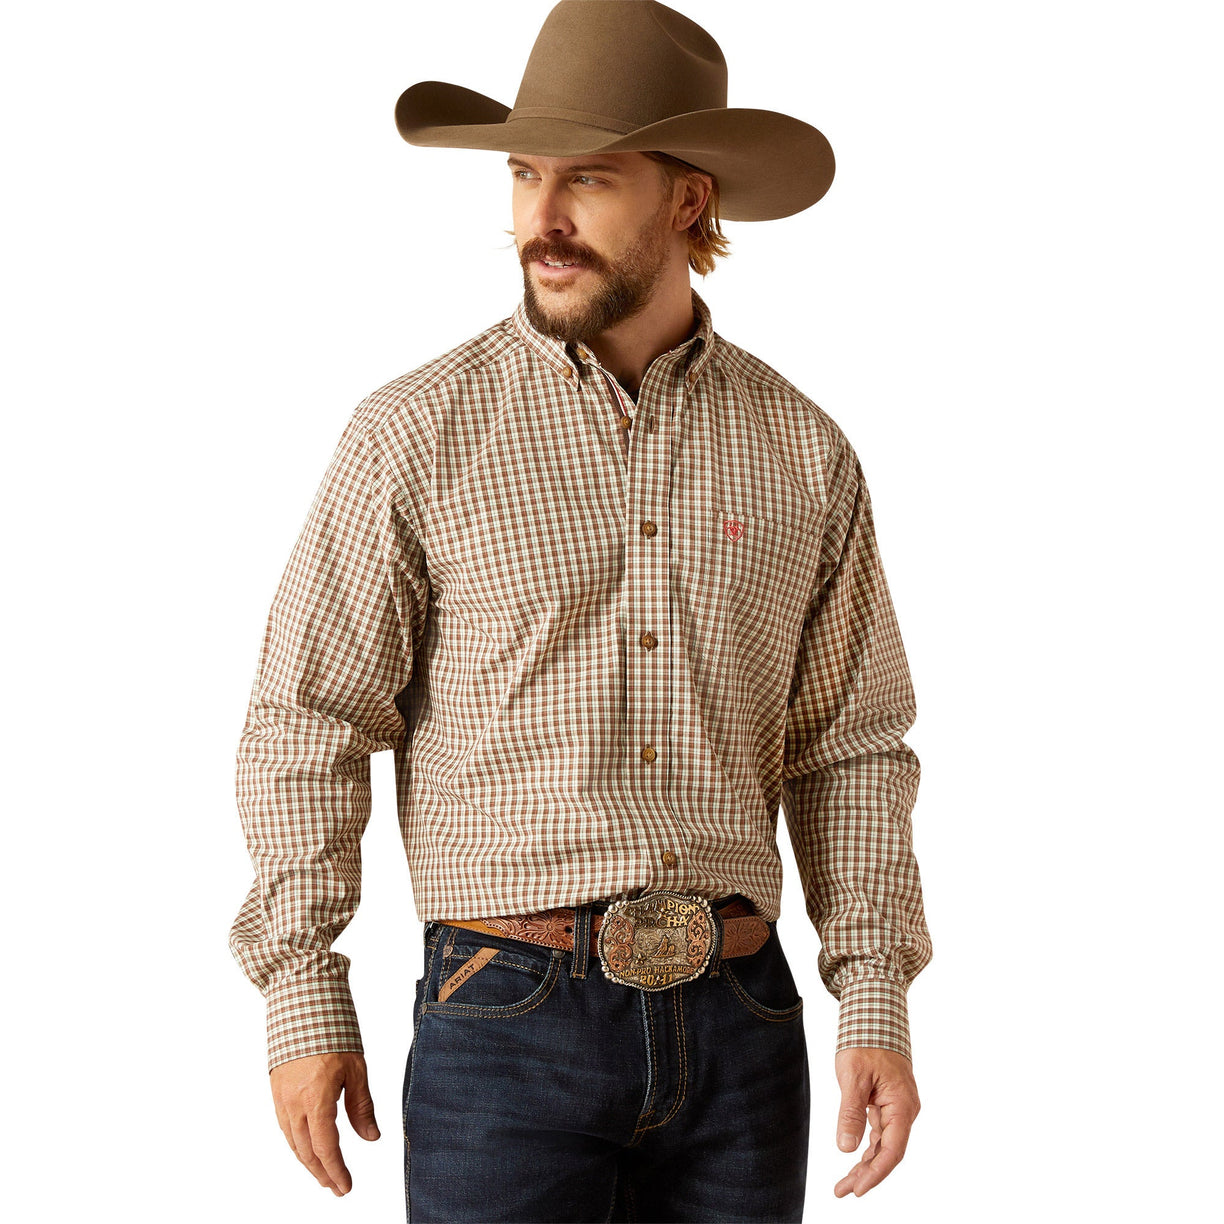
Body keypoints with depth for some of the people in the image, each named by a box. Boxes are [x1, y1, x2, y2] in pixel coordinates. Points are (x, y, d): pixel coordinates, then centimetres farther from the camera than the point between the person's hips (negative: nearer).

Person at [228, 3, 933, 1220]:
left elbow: (849, 750, 9)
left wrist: (878, 1004, 1)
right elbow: (306, 729, -2)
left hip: (739, 1030, 3)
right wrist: (302, 1000, -7)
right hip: (508, 1023, -3)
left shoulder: (803, 454, 5)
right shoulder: (416, 436, -3)